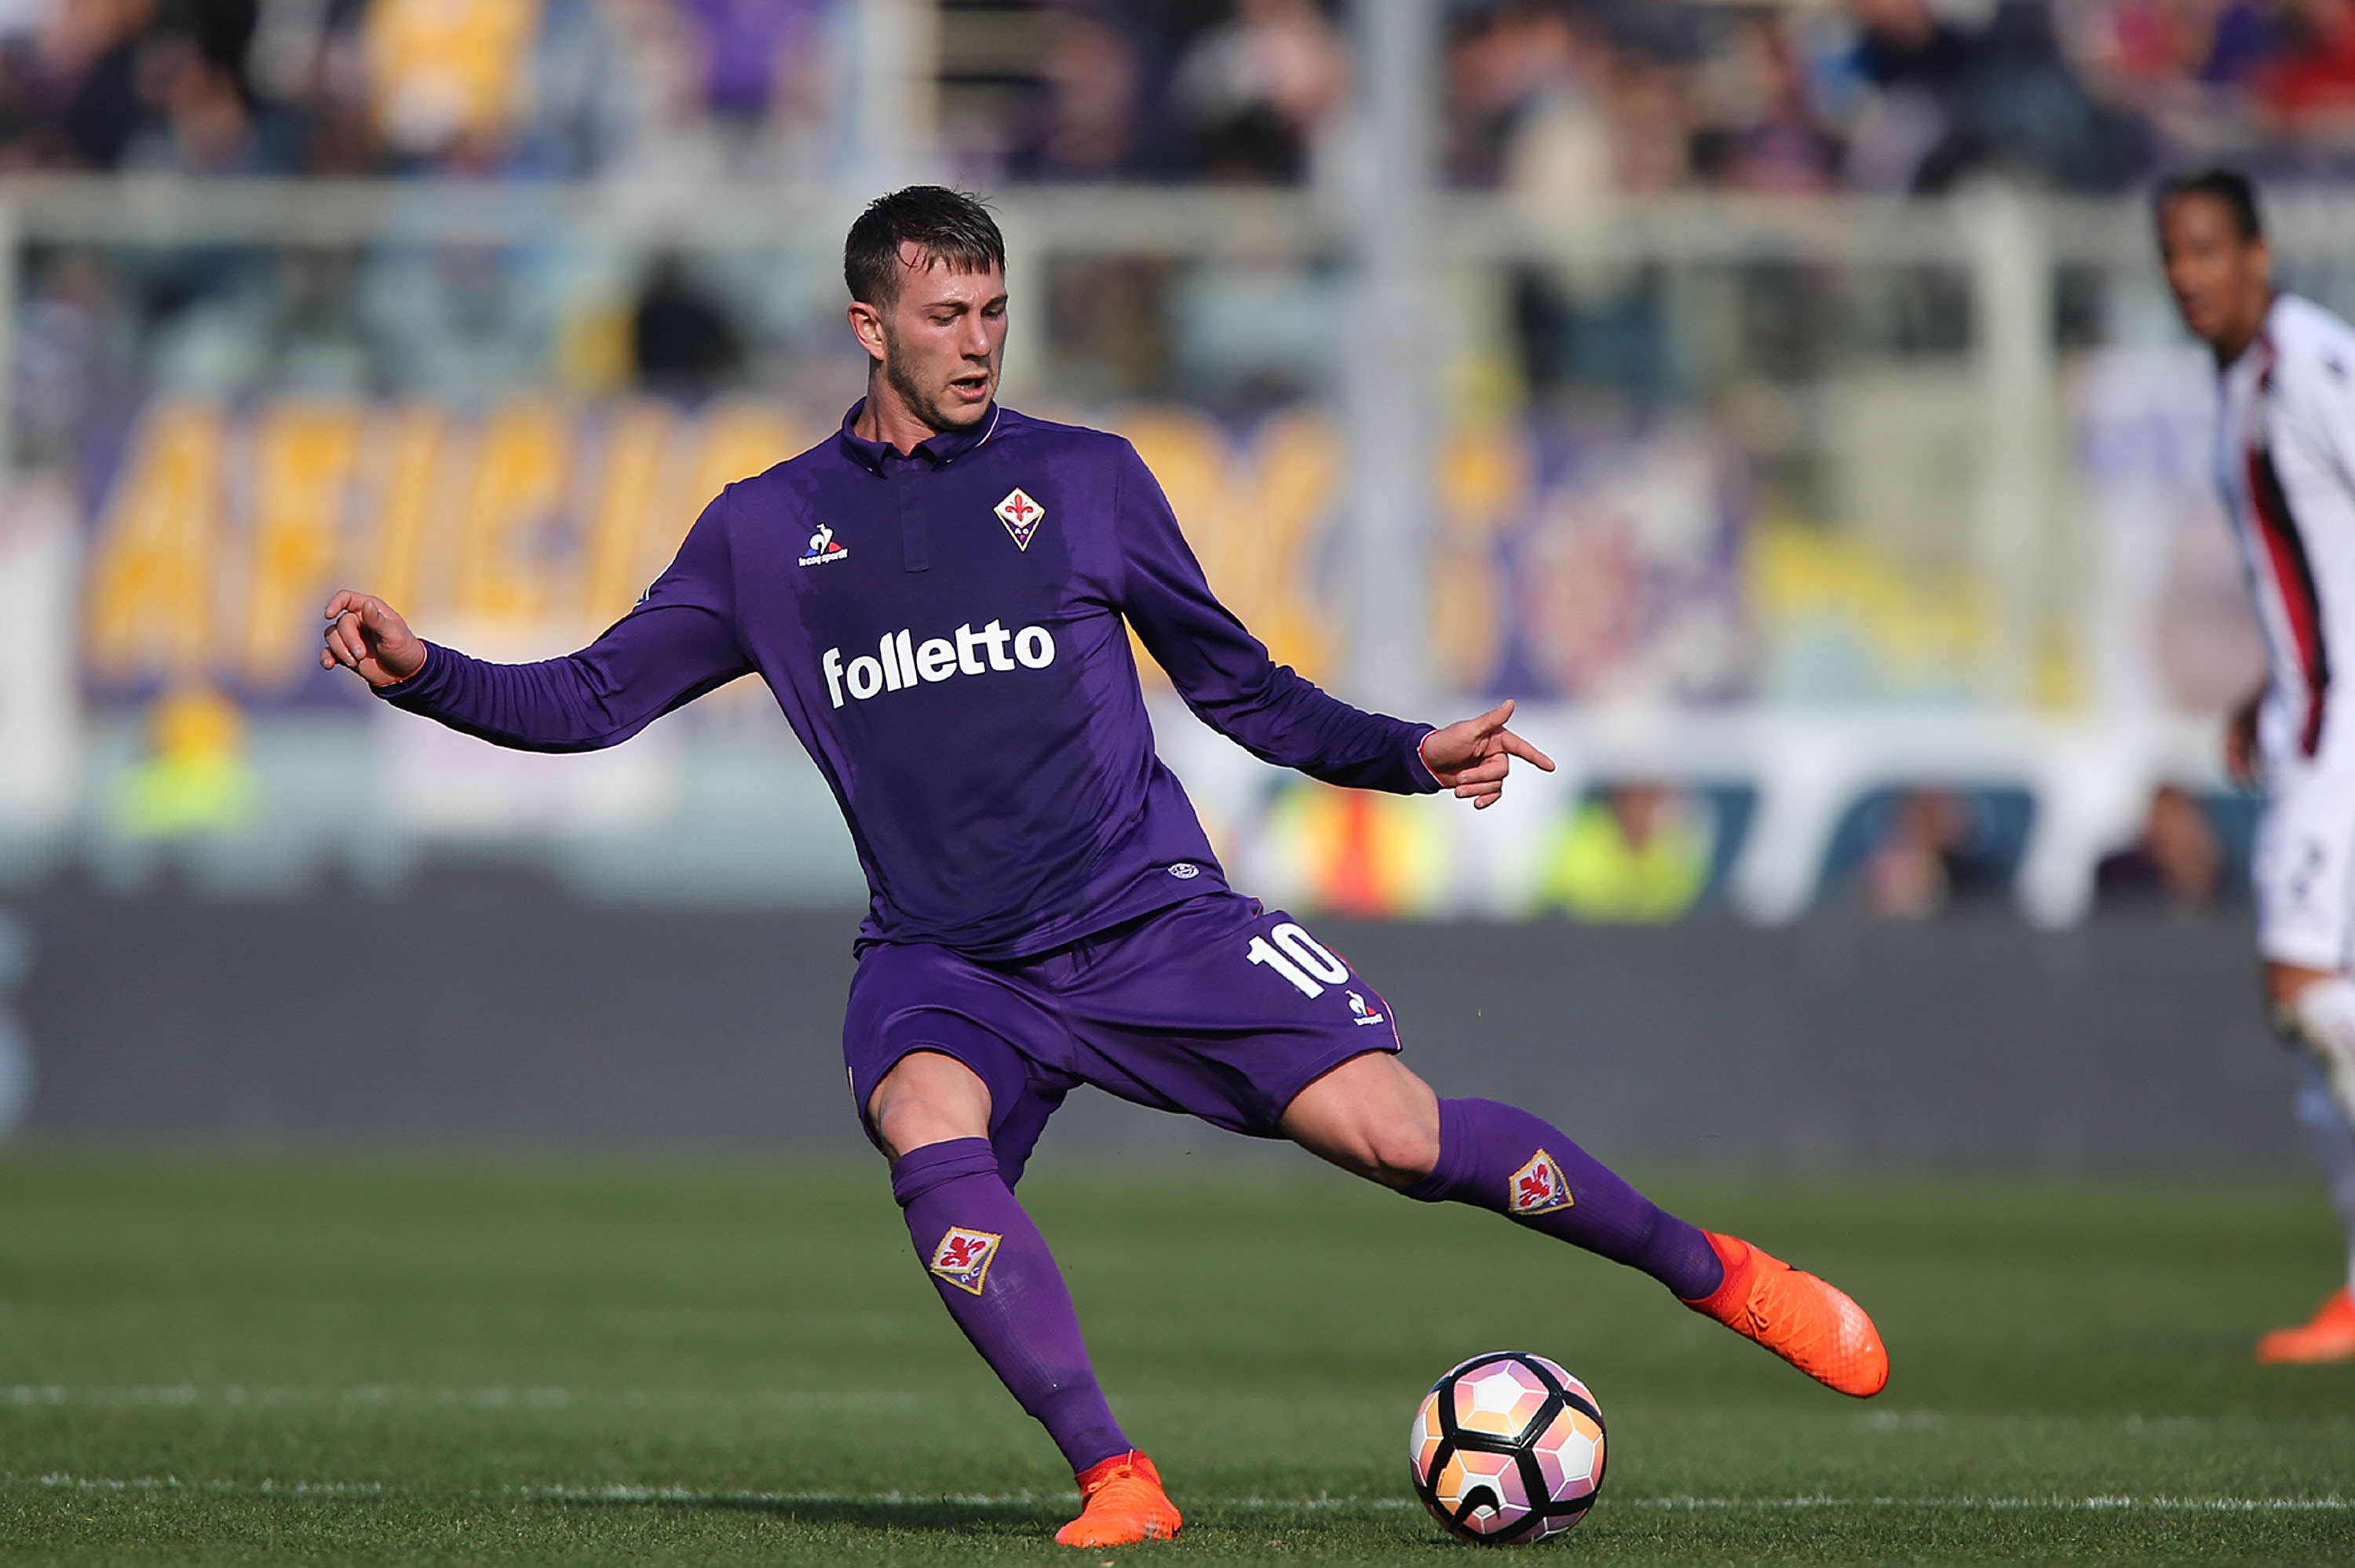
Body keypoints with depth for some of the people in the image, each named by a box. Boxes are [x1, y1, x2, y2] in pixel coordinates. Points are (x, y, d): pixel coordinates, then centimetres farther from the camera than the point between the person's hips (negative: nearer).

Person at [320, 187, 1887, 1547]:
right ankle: (1113, 1478, -28)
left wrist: (1412, 754, 0)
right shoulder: (765, 531, 8)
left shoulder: (1084, 477, 6)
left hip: (1147, 918, -1)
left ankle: (1711, 1270, 6)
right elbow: (593, 699, 10)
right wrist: (424, 673, -6)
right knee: (927, 1129, -32)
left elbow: (1242, 686, 12)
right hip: (944, 959, 1)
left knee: (1393, 1128, -15)